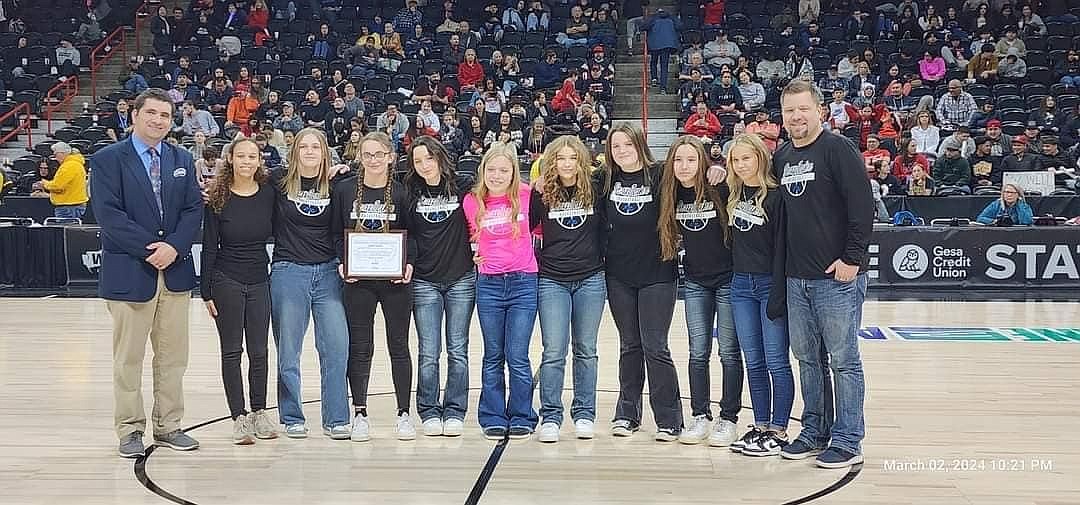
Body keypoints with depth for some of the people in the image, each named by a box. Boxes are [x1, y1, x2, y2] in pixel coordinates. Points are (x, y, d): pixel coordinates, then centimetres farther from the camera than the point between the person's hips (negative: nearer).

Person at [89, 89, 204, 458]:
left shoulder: (182, 160, 12)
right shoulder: (107, 160, -2)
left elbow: (194, 209, 5)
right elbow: (109, 214, -11)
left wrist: (174, 247, -11)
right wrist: (149, 249, -16)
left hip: (176, 271, 5)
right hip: (128, 272, -4)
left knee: (173, 356, 10)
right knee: (129, 358, 4)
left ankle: (168, 426, 20)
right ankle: (130, 430, 15)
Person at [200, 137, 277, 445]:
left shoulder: (269, 193, 0)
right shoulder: (217, 199, -6)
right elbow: (209, 248, -3)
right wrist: (207, 292, -5)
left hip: (260, 281, 2)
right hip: (227, 281, -2)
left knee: (259, 350, 8)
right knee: (232, 350, 4)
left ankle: (259, 413, 19)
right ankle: (239, 417, 10)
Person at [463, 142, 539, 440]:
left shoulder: (526, 195, -3)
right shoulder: (472, 202, 1)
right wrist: (475, 254, 5)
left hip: (523, 283, -2)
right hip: (488, 285, 2)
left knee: (517, 357, 0)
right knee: (493, 357, 10)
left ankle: (522, 418, 14)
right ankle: (493, 419, 19)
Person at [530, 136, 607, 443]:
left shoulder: (595, 191, 0)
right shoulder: (541, 194, -1)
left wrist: (601, 260, 5)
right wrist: (539, 259, 1)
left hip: (590, 279, 1)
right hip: (552, 281, -1)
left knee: (586, 350, 8)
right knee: (553, 352, -3)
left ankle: (584, 415, 18)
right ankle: (550, 418, 5)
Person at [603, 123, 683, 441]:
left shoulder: (659, 176, -6)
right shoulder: (606, 180, 4)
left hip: (656, 274, -3)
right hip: (619, 277, 4)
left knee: (655, 347, -2)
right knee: (629, 346, 13)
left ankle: (669, 420, 8)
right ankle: (627, 414, 22)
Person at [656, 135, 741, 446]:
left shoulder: (719, 189, -14)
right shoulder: (671, 194, 0)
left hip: (727, 278, -4)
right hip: (695, 281, 4)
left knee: (729, 352, 2)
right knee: (698, 352, 7)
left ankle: (728, 418, 11)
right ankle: (700, 417, 16)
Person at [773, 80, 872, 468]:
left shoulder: (838, 150, -8)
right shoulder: (781, 158, 12)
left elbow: (862, 207, -14)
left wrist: (853, 259, -16)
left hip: (836, 277, -7)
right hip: (796, 279, 7)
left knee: (843, 360, 1)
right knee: (807, 359, 13)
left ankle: (847, 441, 10)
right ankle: (814, 432, 25)